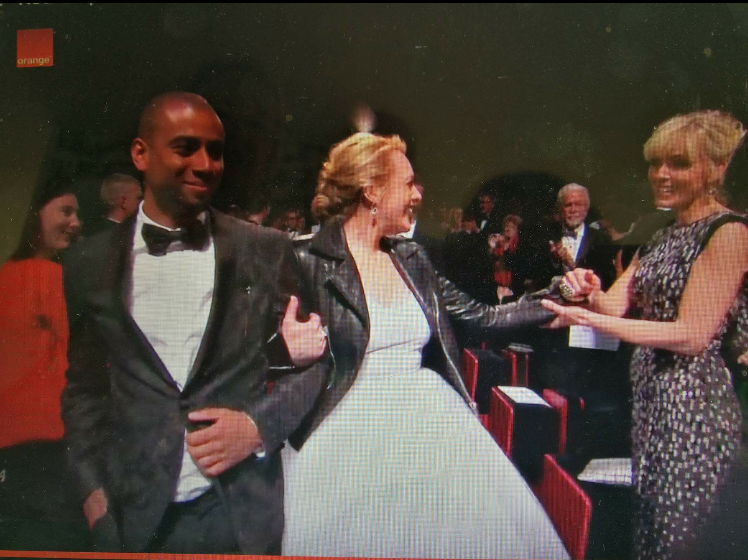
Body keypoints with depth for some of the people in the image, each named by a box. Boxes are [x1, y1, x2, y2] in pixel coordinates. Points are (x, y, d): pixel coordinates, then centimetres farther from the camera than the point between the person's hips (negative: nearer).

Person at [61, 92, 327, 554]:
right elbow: (84, 387, 10)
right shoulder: (90, 264, 2)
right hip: (134, 516, 1)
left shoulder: (267, 250, -2)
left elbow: (312, 361, 3)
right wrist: (93, 489, 1)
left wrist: (259, 425, -11)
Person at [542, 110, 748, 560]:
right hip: (650, 396, 8)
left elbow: (692, 334, -20)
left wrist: (586, 319, -24)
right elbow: (617, 304, 7)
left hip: (694, 401, -8)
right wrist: (592, 293, -16)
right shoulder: (664, 238, 14)